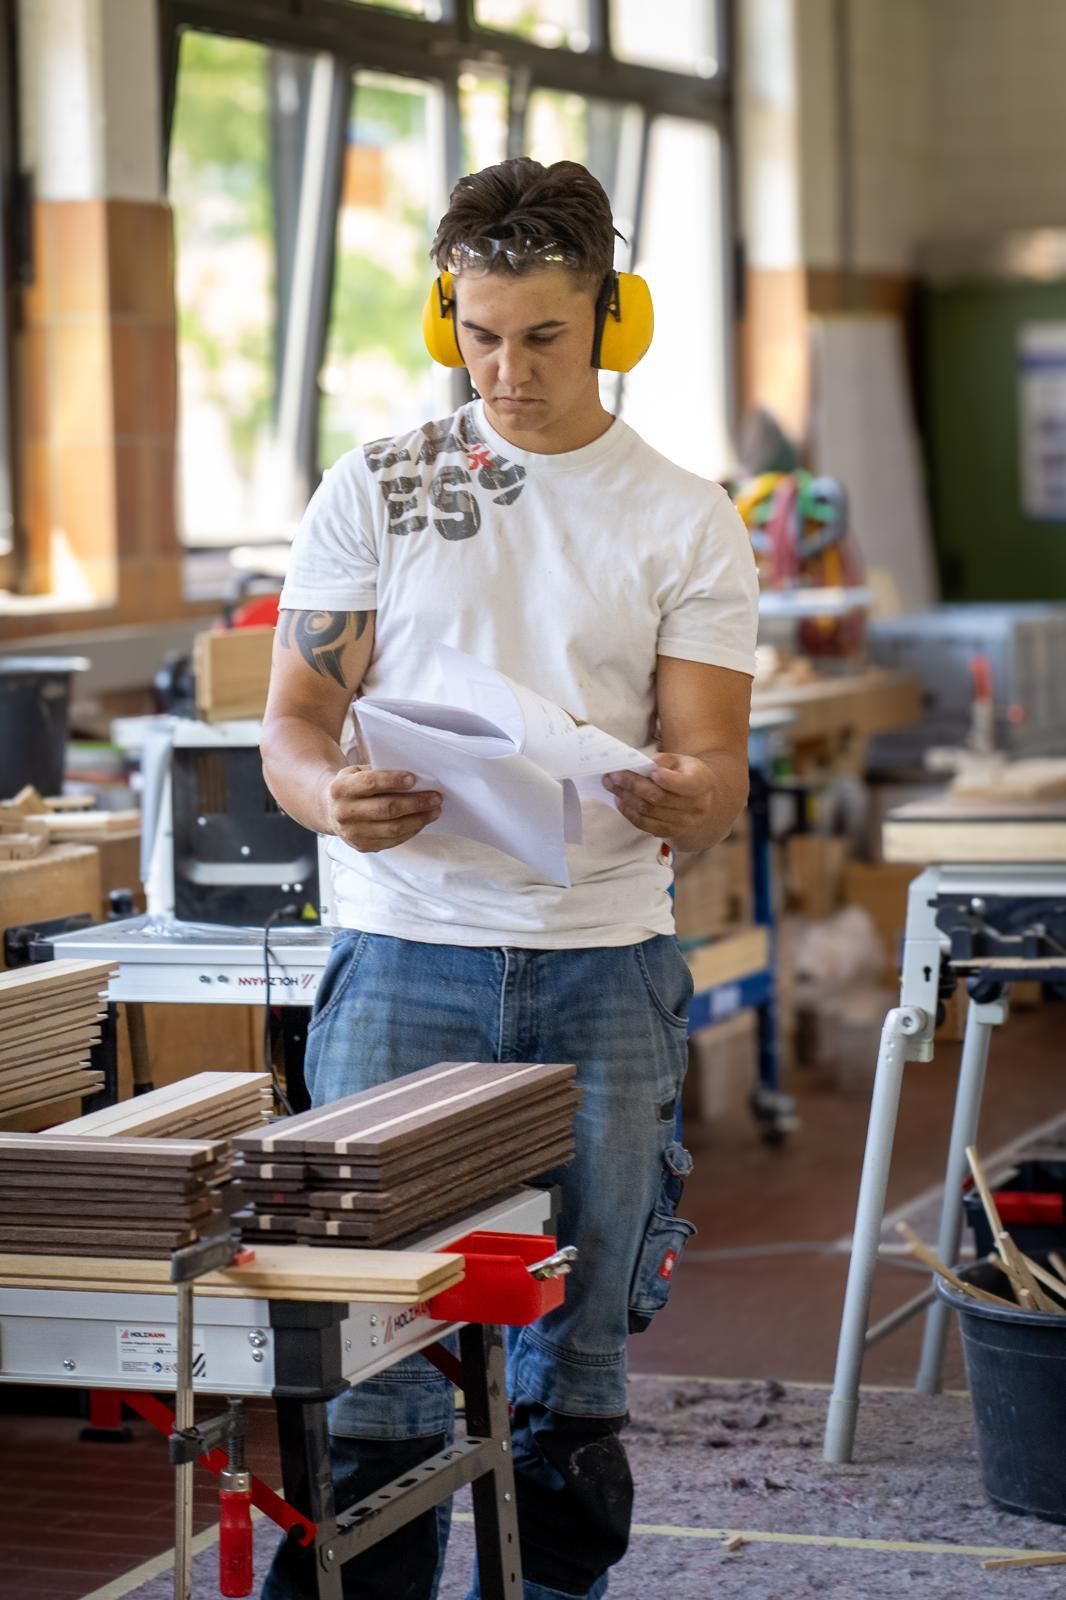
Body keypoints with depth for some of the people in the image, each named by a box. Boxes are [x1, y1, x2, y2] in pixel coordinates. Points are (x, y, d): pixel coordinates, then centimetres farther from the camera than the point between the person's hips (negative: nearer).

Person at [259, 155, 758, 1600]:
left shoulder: (689, 522, 6)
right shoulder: (371, 492, 6)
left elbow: (718, 778, 1)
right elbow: (293, 723, 3)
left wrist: (672, 800, -23)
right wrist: (337, 799, -21)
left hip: (605, 966, 1)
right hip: (406, 954, -1)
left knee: (574, 1352, 7)